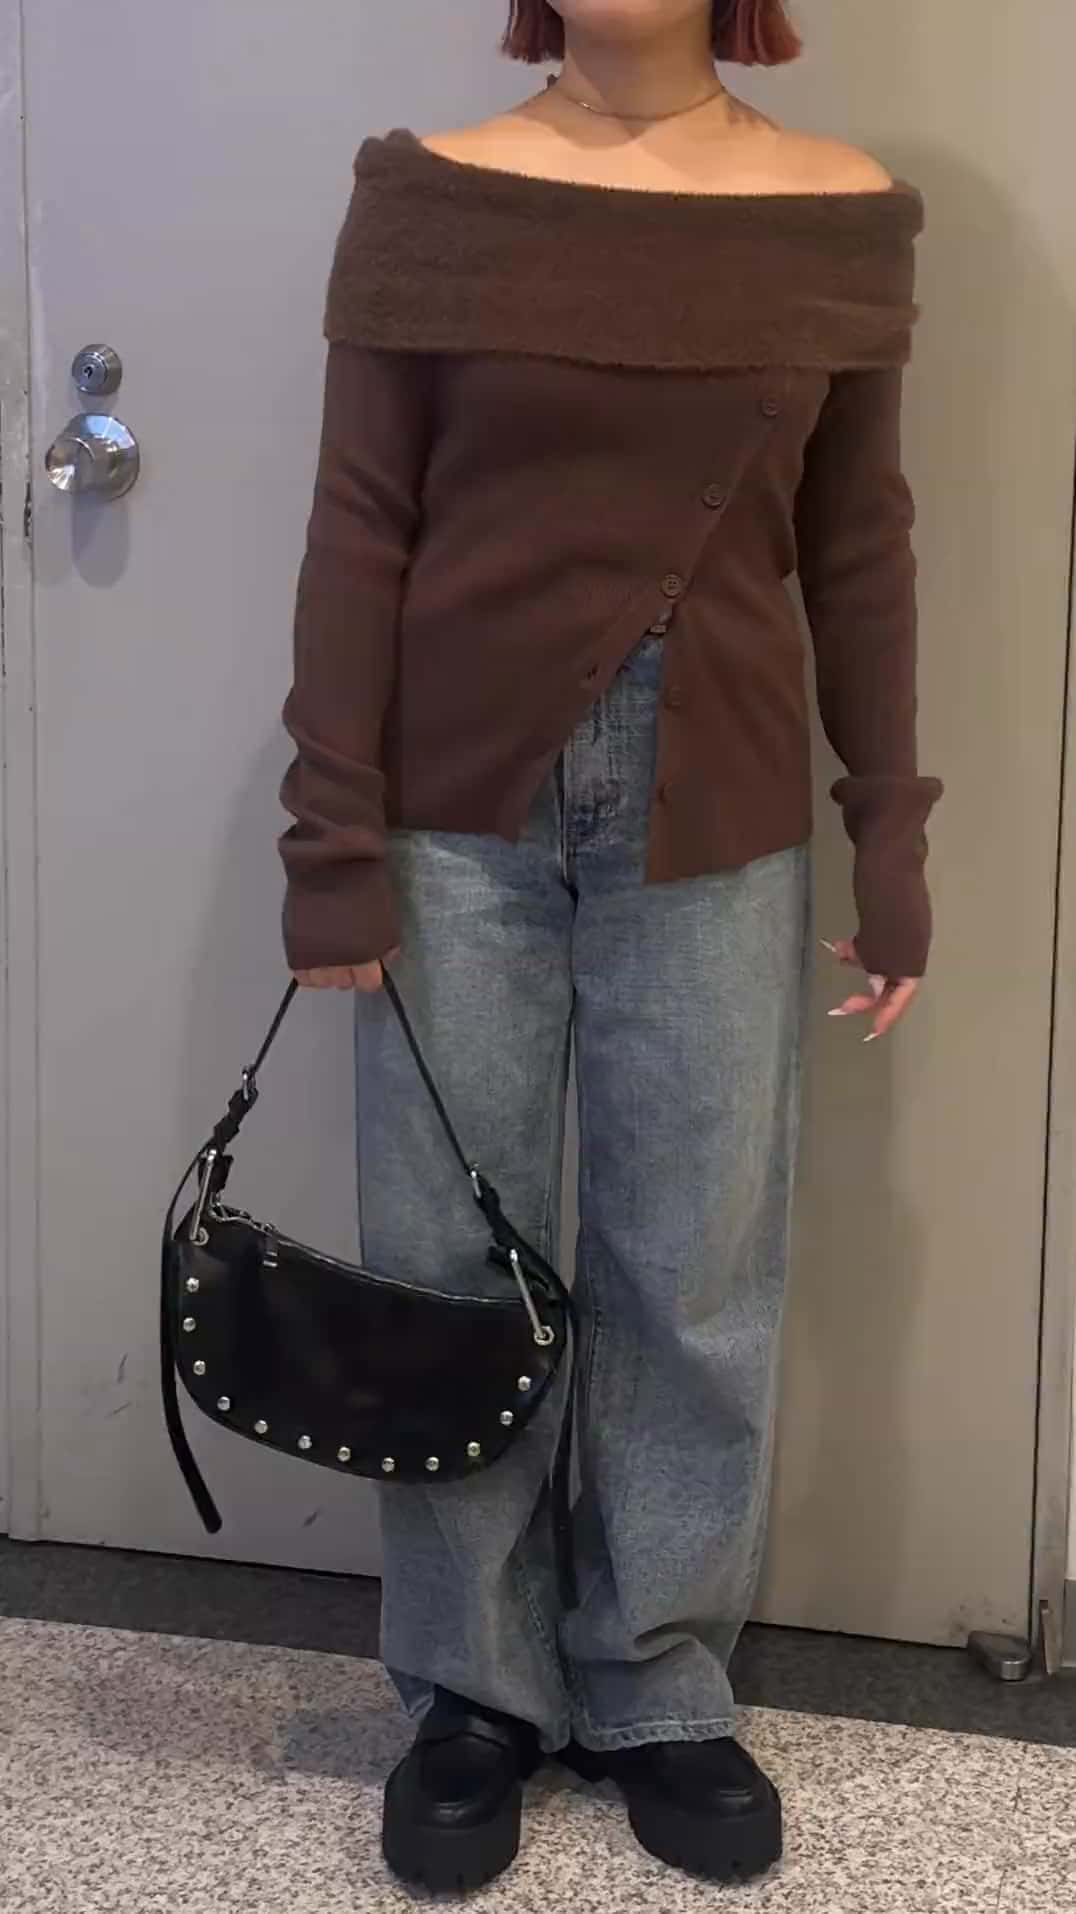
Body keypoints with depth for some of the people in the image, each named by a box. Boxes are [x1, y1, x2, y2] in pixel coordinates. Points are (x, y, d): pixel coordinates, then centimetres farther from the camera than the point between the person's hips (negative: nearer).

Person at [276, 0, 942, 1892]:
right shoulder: (431, 191, -2)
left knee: (697, 1270, 9)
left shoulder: (837, 212, 2)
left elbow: (855, 547, 5)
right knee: (451, 1257, 8)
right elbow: (361, 531, -3)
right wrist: (334, 836, -6)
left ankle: (659, 1686, 28)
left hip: (716, 813, 1)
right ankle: (475, 1687, 26)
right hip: (463, 800, -1)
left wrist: (892, 838, 4)